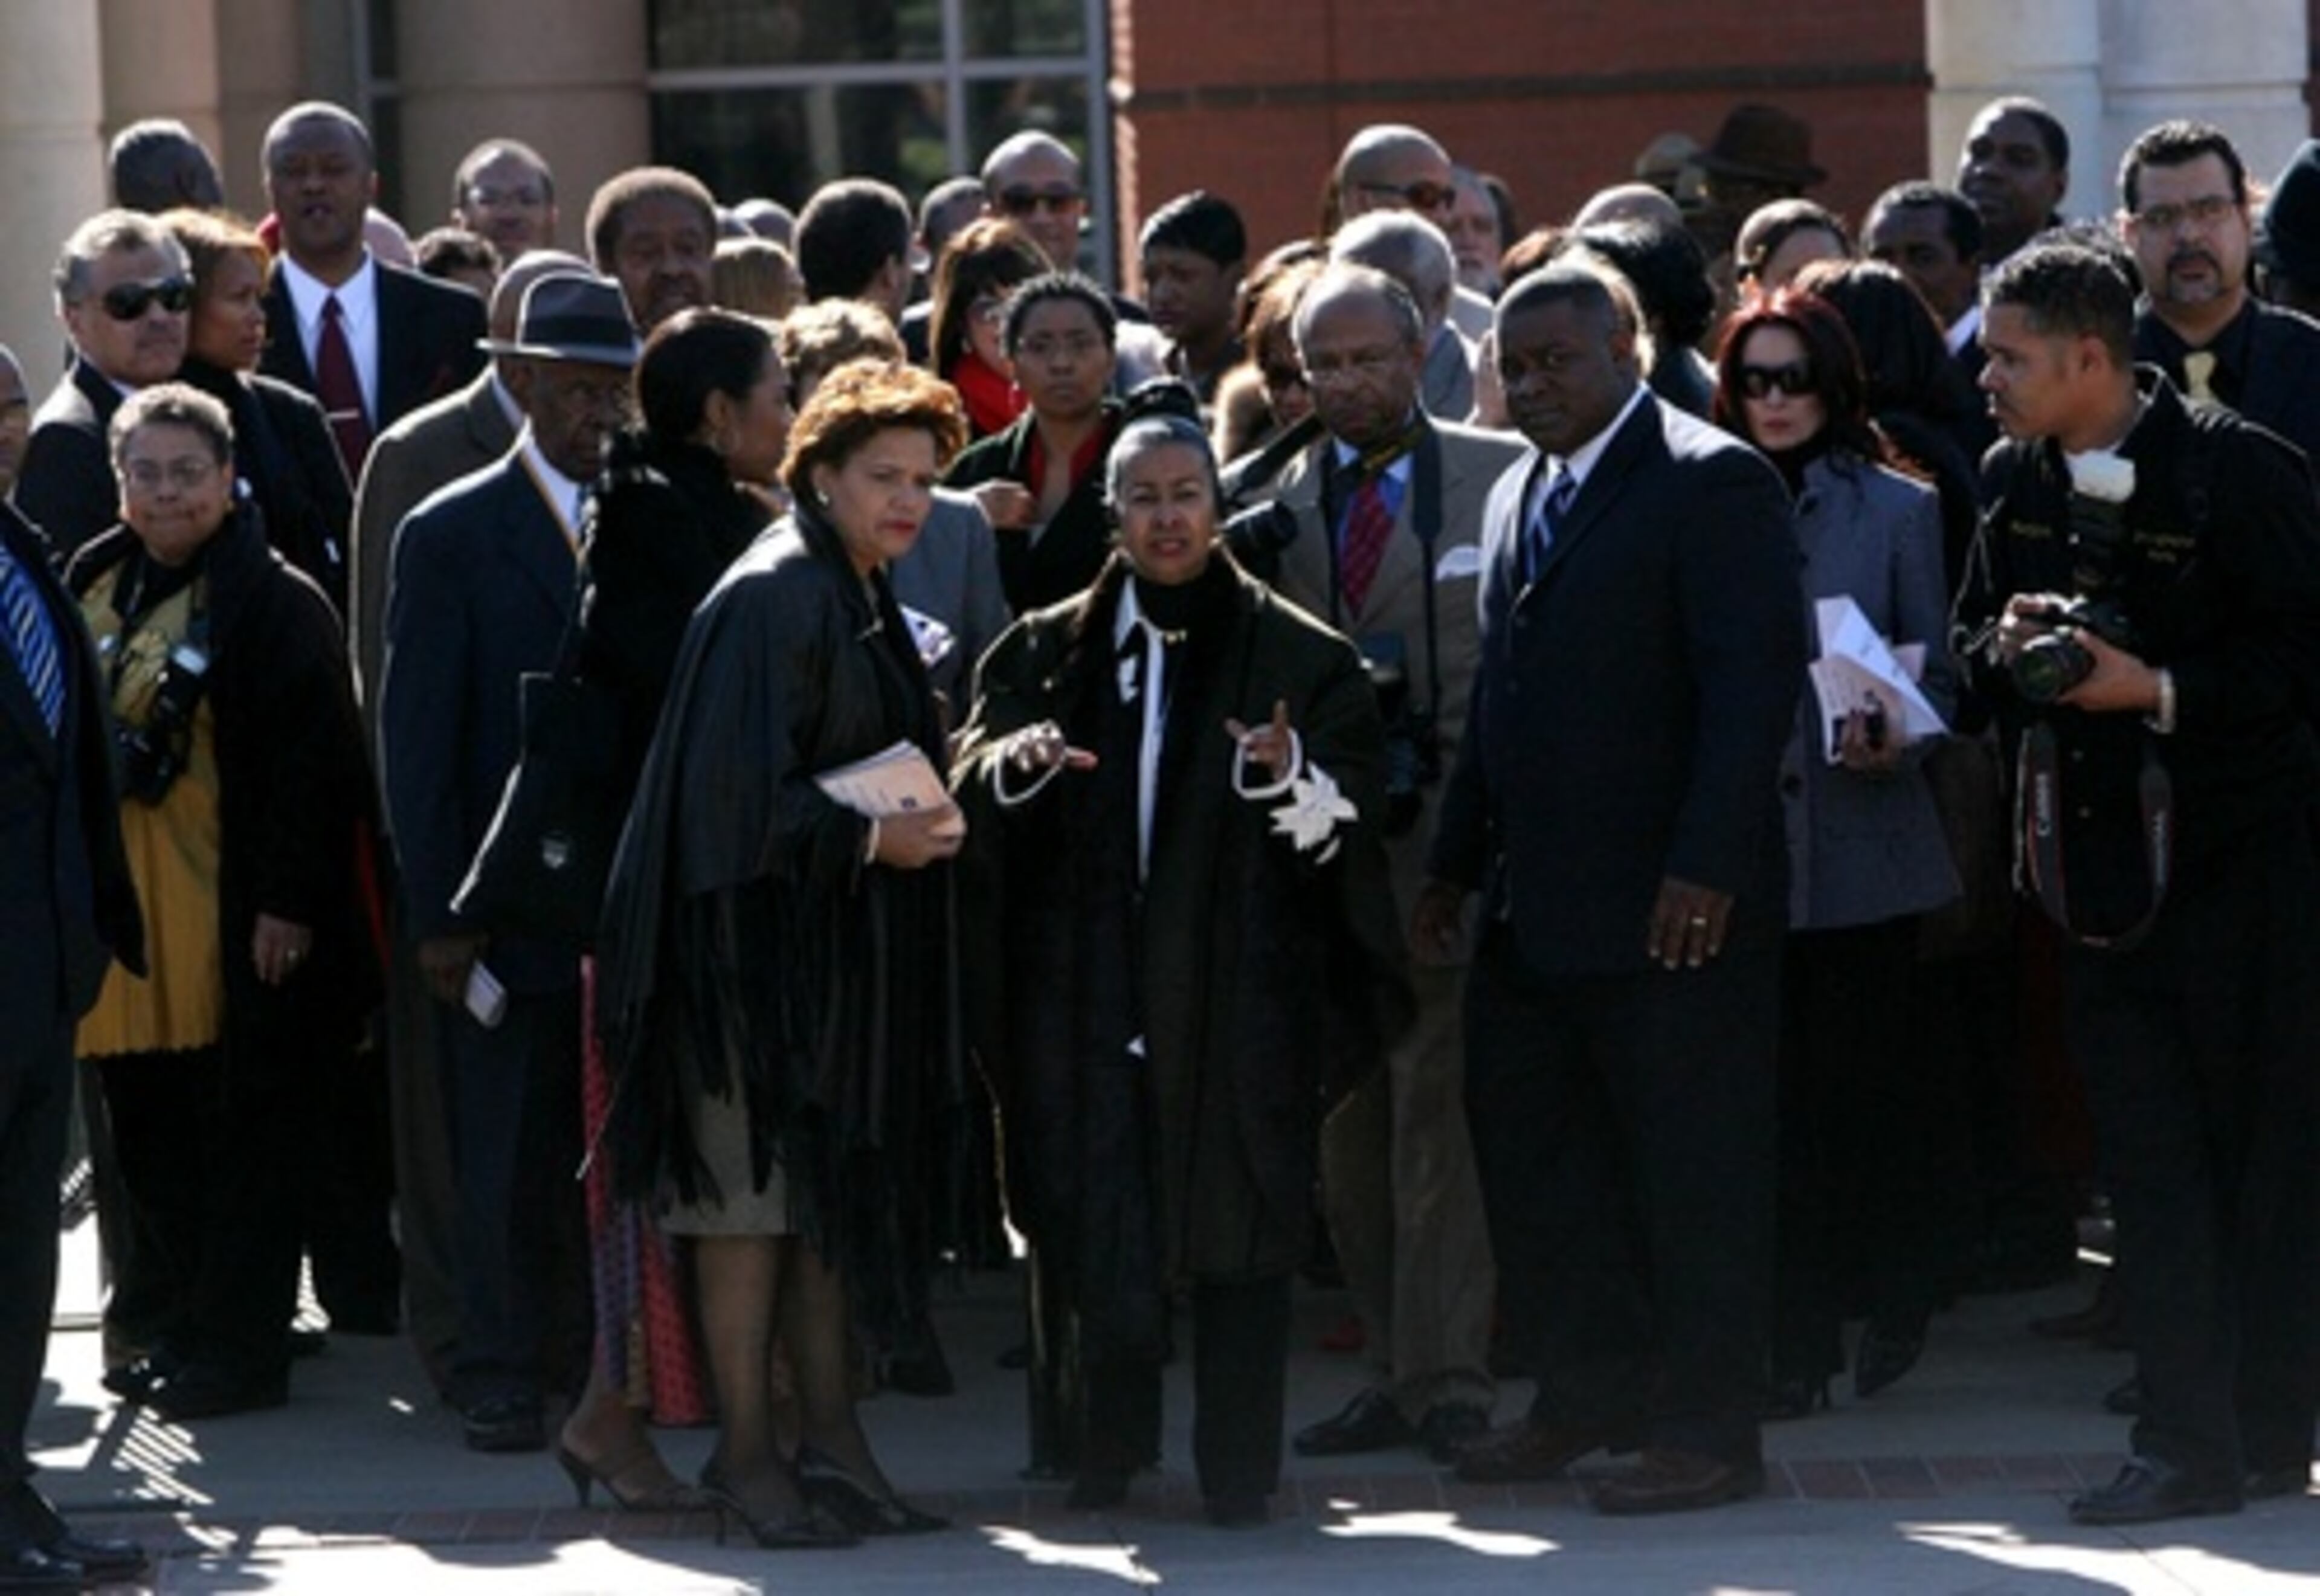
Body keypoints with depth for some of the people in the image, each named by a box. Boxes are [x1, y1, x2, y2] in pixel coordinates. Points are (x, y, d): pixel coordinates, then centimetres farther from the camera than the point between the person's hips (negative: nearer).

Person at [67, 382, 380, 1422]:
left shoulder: (275, 603, -9)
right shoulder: (94, 589, 10)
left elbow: (311, 762, -12)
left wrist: (289, 900, -17)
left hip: (230, 919, -6)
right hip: (123, 909, 6)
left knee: (239, 1133, 0)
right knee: (150, 1134, 9)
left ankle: (236, 1350, 6)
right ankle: (171, 1329, 19)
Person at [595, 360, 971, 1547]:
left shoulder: (863, 601, 13)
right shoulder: (774, 600, -15)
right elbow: (740, 785, -20)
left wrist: (922, 814, 5)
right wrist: (868, 839, -21)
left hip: (843, 949, 9)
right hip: (758, 942, -9)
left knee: (835, 1190, 11)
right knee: (755, 1190, -5)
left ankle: (830, 1440, 16)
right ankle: (746, 1453, 0)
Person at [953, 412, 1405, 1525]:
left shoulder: (1297, 656, 6)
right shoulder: (1049, 651, 12)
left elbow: (1355, 811, 0)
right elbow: (973, 778, 5)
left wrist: (1290, 777, -21)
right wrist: (1019, 762, -17)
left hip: (1238, 991, -1)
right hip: (1089, 995, 1)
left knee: (1237, 1230, -2)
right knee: (1089, 1221, -2)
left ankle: (1237, 1472, 4)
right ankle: (1099, 1452, 11)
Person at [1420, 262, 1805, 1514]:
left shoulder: (1710, 482, -10)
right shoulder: (1517, 496, 17)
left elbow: (1756, 678, -16)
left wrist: (1709, 868, -22)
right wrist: (1455, 863, 17)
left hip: (1673, 910, -8)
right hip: (1533, 914, 9)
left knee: (1694, 1174, -1)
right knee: (1527, 1149, 12)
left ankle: (1711, 1431, 6)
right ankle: (1589, 1396, 23)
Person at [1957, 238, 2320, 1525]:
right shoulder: (2014, 485, 7)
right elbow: (1979, 641, 19)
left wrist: (2161, 691, -20)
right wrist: (2006, 648, -4)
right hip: (2109, 863, 5)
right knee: (2147, 1164, 2)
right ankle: (2190, 1444, 4)